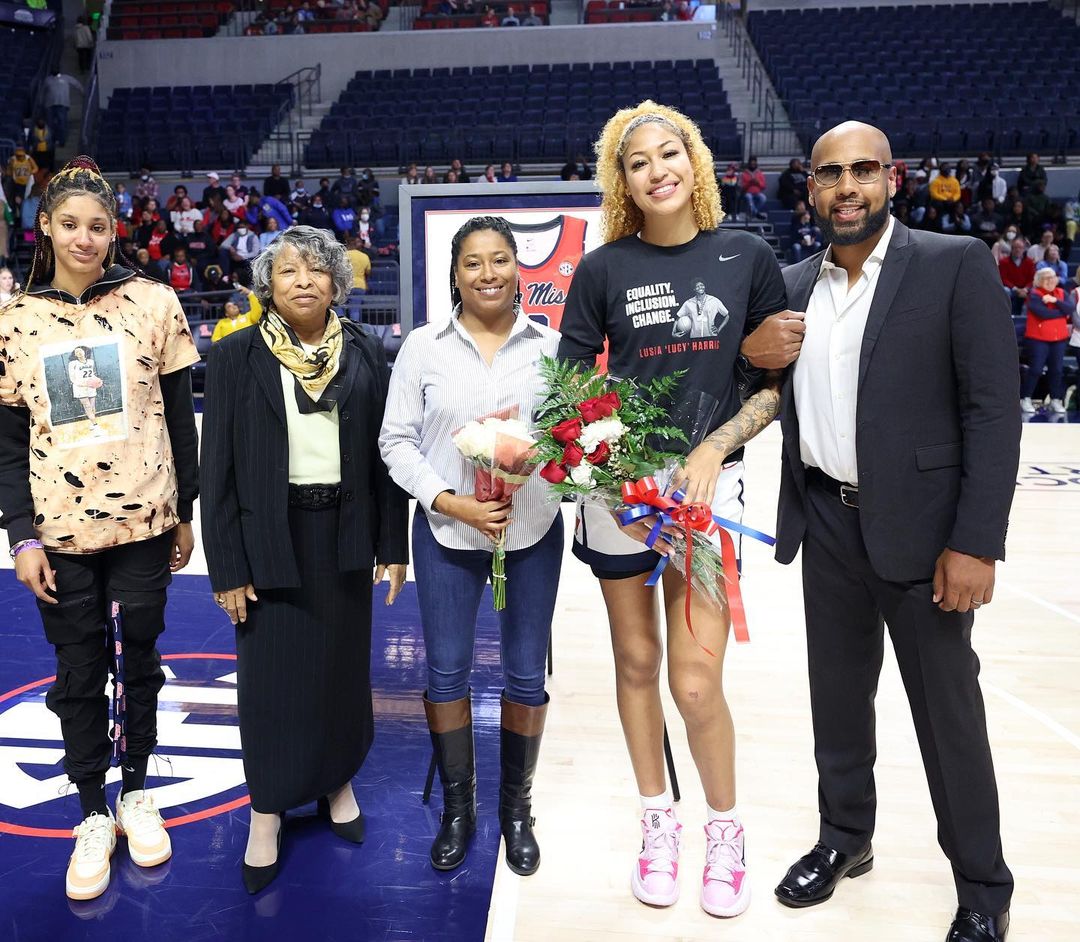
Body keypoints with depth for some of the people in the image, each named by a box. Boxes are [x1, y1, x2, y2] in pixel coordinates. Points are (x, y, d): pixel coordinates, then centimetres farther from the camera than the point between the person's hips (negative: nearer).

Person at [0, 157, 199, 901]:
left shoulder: (154, 303, -2)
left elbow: (179, 416, 1)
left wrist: (185, 511, 2)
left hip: (143, 520, -1)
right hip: (61, 530, 1)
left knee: (140, 657, 12)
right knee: (80, 672, 10)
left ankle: (137, 791, 33)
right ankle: (94, 813, 29)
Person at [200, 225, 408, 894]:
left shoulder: (366, 354, 2)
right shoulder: (237, 357, -3)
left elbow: (384, 453, 3)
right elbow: (219, 468, -4)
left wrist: (392, 544, 2)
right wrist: (228, 567, -6)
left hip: (345, 536, 2)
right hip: (270, 538, -1)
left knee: (344, 664, 14)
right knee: (272, 674, 7)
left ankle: (337, 780, 37)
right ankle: (268, 809, 27)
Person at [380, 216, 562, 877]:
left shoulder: (549, 345, 1)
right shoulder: (424, 346, 0)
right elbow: (397, 441, -1)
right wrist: (450, 502, -13)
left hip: (533, 529, 1)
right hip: (447, 531, 0)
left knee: (526, 675, 9)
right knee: (447, 673, 8)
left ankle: (517, 809, 32)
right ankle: (458, 808, 31)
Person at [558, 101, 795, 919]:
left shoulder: (747, 256, 2)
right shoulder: (603, 268, 1)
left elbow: (776, 382, 4)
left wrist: (712, 450, -9)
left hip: (710, 483, -1)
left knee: (696, 683, -3)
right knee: (636, 663, 11)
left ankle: (725, 834, 25)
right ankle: (659, 826, 33)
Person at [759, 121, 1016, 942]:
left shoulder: (955, 264, -7)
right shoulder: (794, 286, 7)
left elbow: (993, 409, -11)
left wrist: (976, 542, -16)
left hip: (919, 527, -4)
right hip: (826, 526, 4)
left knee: (947, 710, 8)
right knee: (838, 695, 16)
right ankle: (845, 838, 38)